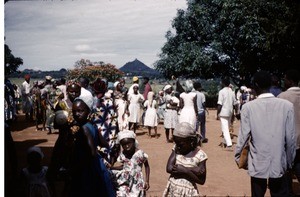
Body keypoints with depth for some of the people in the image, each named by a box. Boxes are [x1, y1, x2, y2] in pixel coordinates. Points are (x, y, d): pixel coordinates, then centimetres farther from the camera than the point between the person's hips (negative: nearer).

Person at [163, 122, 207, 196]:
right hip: (172, 191, 4)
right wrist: (192, 170, -22)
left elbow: (202, 181, -11)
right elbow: (169, 168, -16)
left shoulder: (200, 155, -13)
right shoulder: (176, 149, -3)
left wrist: (185, 171, -22)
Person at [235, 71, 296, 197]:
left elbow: (244, 136, -7)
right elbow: (290, 139, -5)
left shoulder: (248, 107, -10)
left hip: (257, 164, 0)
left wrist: (237, 156, 8)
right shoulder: (287, 105, -8)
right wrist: (289, 161, 9)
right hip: (279, 163, 0)